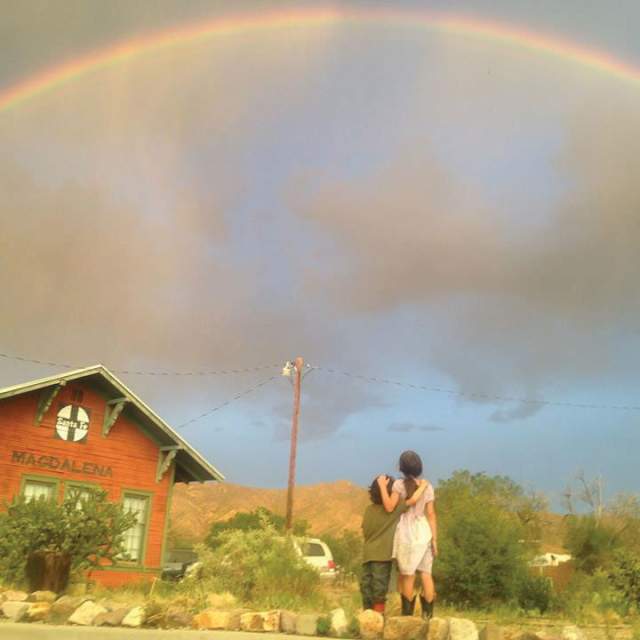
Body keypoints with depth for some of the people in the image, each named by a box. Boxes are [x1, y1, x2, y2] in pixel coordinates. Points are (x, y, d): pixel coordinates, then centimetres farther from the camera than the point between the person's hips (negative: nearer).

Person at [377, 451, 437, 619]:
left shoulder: (399, 484, -10)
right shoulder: (427, 486, 2)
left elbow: (389, 507, -15)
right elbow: (431, 514, 2)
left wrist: (382, 486, -7)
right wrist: (434, 539, 4)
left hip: (407, 532, -3)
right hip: (424, 531, 3)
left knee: (407, 575, 6)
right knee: (426, 574, 8)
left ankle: (407, 614, 14)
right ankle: (428, 614, 8)